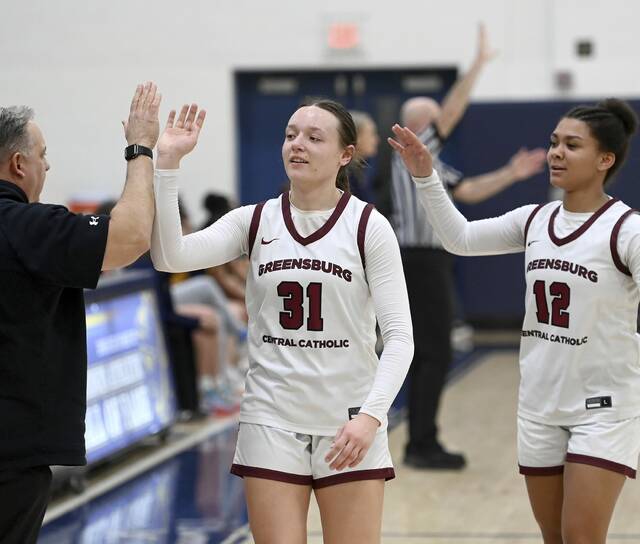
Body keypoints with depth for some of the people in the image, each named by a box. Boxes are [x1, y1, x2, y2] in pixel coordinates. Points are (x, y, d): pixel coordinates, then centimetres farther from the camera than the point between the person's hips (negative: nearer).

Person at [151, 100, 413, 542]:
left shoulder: (368, 227, -4)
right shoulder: (254, 221, 3)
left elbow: (399, 335, -9)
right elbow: (172, 257, -12)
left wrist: (371, 415, -22)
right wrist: (168, 164, -19)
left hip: (350, 424, -2)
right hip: (272, 422, 2)